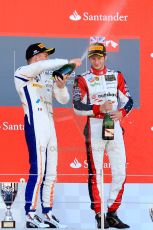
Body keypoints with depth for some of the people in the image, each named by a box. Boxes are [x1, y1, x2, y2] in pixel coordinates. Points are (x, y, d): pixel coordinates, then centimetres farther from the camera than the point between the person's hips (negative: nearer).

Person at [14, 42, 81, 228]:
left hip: (50, 126, 8)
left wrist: (61, 86, -3)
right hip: (35, 125, -8)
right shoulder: (22, 73, -2)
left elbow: (64, 99, 17)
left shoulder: (48, 77, 20)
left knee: (51, 173, 7)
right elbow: (43, 66, -21)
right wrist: (68, 62, -18)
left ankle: (47, 215, 11)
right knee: (37, 172, -13)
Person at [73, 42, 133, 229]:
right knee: (95, 173, -2)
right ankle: (99, 215, 4)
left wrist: (121, 112, -12)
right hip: (94, 127, -3)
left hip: (114, 126, 3)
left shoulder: (117, 77, 11)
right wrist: (99, 109, -19)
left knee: (120, 172, 0)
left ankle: (112, 213, 10)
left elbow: (128, 100, 9)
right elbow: (78, 107, -7)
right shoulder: (82, 80, 2)